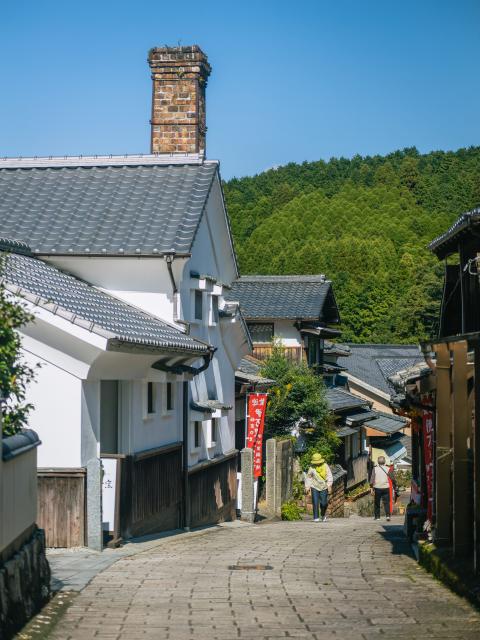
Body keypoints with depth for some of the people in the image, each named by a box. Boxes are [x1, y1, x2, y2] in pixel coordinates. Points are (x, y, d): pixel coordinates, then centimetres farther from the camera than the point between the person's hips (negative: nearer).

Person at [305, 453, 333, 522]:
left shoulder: (325, 466, -7)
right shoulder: (312, 467, -5)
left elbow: (329, 476, -9)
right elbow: (308, 476, 6)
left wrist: (329, 484, -22)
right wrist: (307, 486, -1)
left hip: (324, 487, 0)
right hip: (315, 487, 0)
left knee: (323, 503, 0)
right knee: (315, 503, -9)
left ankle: (323, 514, 29)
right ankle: (316, 518, -3)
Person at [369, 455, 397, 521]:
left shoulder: (375, 469, 1)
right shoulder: (388, 469, 1)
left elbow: (372, 478, -5)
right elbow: (393, 479, 1)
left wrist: (371, 488, -5)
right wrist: (395, 487, 8)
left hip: (377, 488, 0)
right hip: (386, 488, 0)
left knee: (377, 503, 11)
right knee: (386, 502, 1)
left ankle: (377, 516, 14)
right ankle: (388, 515, -15)